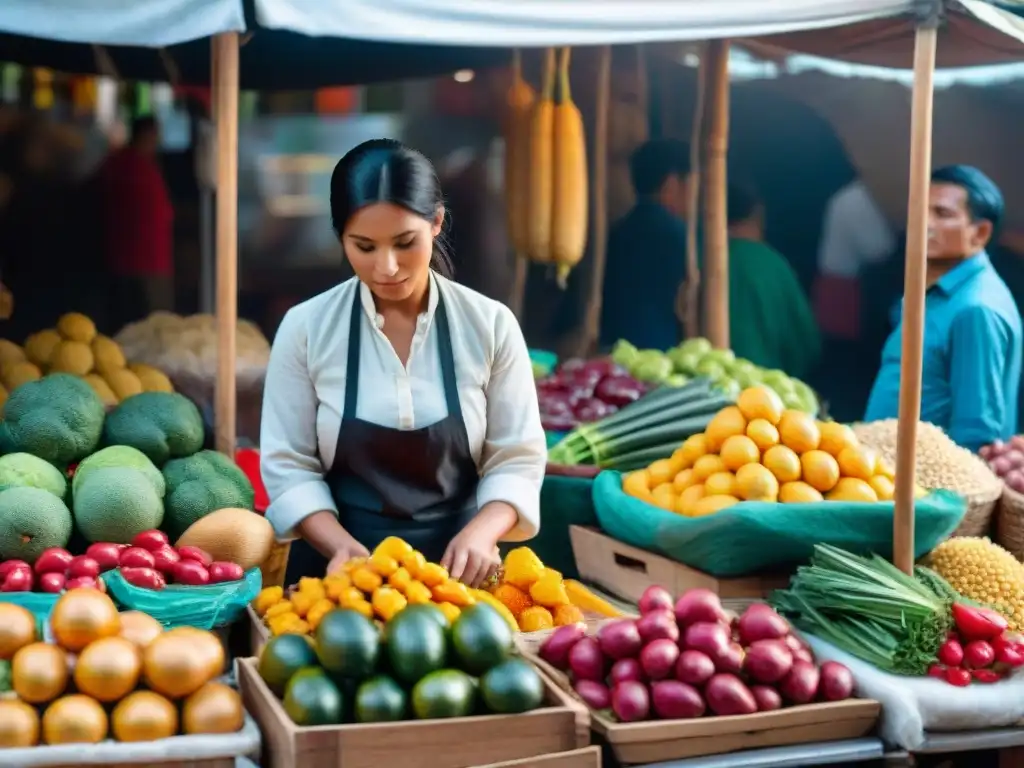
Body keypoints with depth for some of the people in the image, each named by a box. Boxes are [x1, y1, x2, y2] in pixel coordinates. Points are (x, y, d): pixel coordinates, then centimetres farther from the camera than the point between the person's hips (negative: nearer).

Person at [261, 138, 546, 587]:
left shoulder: (489, 325, -3)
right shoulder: (305, 328, -3)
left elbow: (516, 461, -1)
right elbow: (288, 466, -2)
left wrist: (480, 533, -18)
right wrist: (342, 546, -17)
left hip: (453, 566, 1)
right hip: (340, 568, -1)